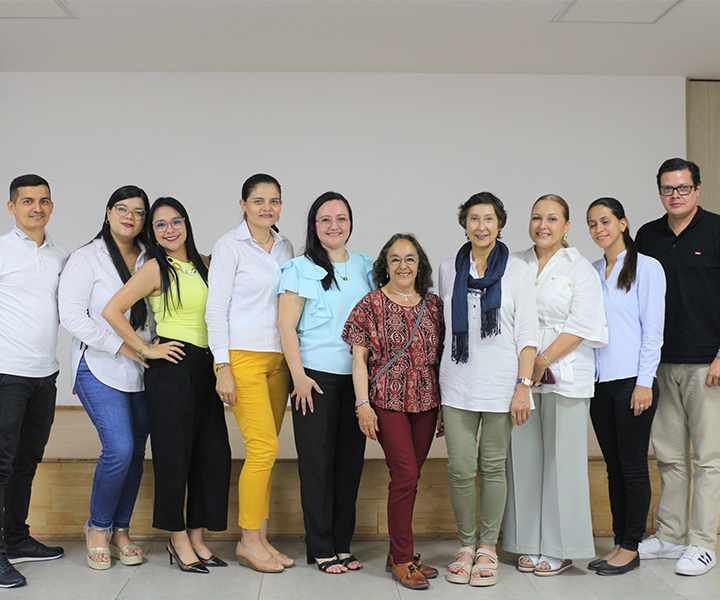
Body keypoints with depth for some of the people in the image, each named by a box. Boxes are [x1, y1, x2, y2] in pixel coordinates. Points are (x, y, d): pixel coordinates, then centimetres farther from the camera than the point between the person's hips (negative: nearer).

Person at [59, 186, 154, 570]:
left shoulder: (150, 260, 12)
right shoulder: (87, 258, -1)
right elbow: (72, 316, -11)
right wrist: (122, 346, -14)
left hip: (142, 371, 5)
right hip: (99, 369, -5)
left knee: (136, 451, 5)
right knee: (120, 449, -15)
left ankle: (120, 531, 21)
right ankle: (98, 528, 7)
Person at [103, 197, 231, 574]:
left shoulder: (204, 264, 13)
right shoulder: (155, 269, -5)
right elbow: (112, 311, -11)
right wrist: (146, 350, -9)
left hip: (205, 366, 6)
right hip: (172, 367, -6)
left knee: (214, 452, 5)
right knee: (175, 452, -1)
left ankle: (196, 538, 17)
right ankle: (178, 539, 12)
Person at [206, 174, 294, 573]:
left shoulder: (285, 248, 14)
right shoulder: (229, 246, -3)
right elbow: (216, 308, -6)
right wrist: (223, 368, -12)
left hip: (278, 358, 6)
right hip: (243, 356, -6)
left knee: (265, 451, 6)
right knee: (264, 448, -11)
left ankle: (259, 538, 14)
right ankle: (249, 542, 2)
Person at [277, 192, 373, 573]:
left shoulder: (364, 267, 12)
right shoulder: (301, 269, -2)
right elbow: (287, 326, -6)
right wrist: (299, 377, -11)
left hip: (356, 377, 5)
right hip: (316, 376, -4)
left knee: (351, 459, 7)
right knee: (317, 461, 0)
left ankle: (343, 544, 18)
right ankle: (321, 549, 9)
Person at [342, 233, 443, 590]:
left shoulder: (433, 305, 11)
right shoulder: (372, 305, -1)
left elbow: (441, 357, 14)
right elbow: (359, 358, -3)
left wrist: (446, 403, 12)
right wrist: (363, 404, -10)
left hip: (426, 401, 4)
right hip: (388, 401, -4)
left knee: (410, 477, 9)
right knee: (405, 474, -10)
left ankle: (399, 555, 20)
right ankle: (402, 560, 1)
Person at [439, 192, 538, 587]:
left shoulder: (516, 270, 3)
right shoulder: (449, 270, 11)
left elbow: (527, 334, 0)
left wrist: (523, 385, -8)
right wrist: (438, 383, 12)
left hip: (500, 383, -2)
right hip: (457, 384, 2)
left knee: (493, 467, 5)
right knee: (461, 469, -1)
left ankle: (488, 547, 18)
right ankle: (466, 545, 16)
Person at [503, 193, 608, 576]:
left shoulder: (580, 269, 1)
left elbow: (581, 327, -7)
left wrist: (542, 361, -13)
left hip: (565, 376, -3)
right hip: (519, 376, 4)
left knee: (561, 459, -1)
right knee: (523, 458, 5)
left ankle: (560, 549, 10)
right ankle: (529, 544, 16)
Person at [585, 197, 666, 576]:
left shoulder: (647, 267, -2)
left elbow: (653, 329, -6)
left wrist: (644, 382, -12)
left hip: (632, 381, -5)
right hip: (599, 382, 5)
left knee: (633, 467, 0)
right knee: (613, 467, 10)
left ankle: (631, 548, 8)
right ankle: (619, 542, 17)